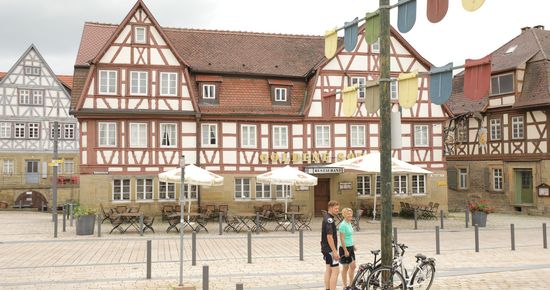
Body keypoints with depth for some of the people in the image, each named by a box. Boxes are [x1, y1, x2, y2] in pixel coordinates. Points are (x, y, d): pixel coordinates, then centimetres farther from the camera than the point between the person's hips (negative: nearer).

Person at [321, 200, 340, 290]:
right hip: (330, 249, -10)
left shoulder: (326, 218, 12)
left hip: (325, 248, 10)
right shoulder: (329, 220, -19)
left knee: (328, 270, 13)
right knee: (335, 270, -8)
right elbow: (329, 237, -25)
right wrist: (335, 251, -23)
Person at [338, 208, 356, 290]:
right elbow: (342, 239, -20)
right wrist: (345, 251, -21)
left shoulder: (349, 223, 9)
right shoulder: (343, 225, -18)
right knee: (345, 268, 3)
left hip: (350, 247, 9)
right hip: (345, 248, -8)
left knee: (353, 266, 12)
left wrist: (353, 245, 21)